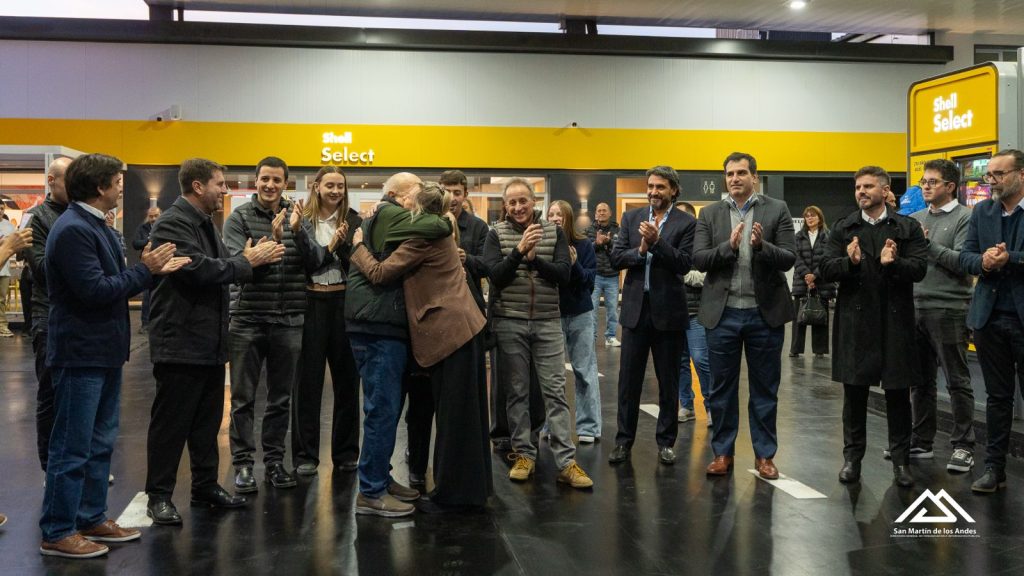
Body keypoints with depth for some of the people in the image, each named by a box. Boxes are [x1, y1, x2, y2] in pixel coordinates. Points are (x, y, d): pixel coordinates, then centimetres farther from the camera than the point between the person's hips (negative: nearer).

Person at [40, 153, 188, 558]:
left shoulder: (94, 225, 13)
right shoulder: (73, 229, -18)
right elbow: (95, 290, -23)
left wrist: (154, 270, 4)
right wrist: (145, 270, -14)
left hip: (103, 352, 10)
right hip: (81, 354, -10)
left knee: (100, 443, 16)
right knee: (72, 447, -2)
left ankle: (92, 518, 26)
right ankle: (57, 533, 8)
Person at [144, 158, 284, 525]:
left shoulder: (204, 223, 17)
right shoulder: (172, 225, -15)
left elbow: (219, 269, 17)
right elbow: (200, 269, -25)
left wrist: (252, 258, -1)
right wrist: (248, 261, -15)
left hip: (209, 341, 9)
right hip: (181, 341, -9)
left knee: (207, 421, 15)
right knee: (171, 423, 0)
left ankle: (206, 487, 26)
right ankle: (159, 496, 10)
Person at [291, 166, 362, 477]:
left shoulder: (354, 221, 4)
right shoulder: (302, 221, 0)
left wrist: (344, 243, -18)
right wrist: (329, 248, -16)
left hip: (344, 303, 2)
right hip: (311, 303, -1)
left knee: (347, 378, 8)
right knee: (308, 379, 4)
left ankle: (346, 452, 19)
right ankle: (305, 454, 13)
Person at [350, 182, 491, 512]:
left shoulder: (423, 237, -13)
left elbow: (379, 273, -13)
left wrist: (358, 245, 3)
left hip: (450, 332, -10)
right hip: (462, 329, 10)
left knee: (453, 417, -3)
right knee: (465, 415, 14)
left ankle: (453, 495, 5)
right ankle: (471, 489, 23)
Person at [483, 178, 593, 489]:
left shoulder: (553, 231, 5)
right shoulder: (496, 234, 2)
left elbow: (564, 273, -4)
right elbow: (494, 276, -10)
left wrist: (534, 259, -18)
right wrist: (519, 250, -23)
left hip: (548, 323, 1)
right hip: (509, 323, 0)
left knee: (555, 391, -1)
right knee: (517, 392, 6)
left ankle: (566, 462, -1)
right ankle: (524, 454, 17)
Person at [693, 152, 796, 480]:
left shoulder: (777, 210, 1)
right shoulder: (709, 214, 5)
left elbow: (789, 258, -6)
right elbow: (698, 259, -4)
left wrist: (762, 245, -23)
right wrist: (729, 246, -19)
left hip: (765, 312, -1)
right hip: (723, 313, 1)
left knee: (764, 388, 8)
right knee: (722, 388, 9)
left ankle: (764, 454, 19)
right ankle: (723, 452, 21)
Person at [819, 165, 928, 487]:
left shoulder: (908, 228, 4)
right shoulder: (843, 229, 8)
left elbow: (919, 268, -7)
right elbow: (826, 270, -1)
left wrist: (893, 264, -26)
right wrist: (850, 262, -20)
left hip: (895, 321, -1)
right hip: (854, 322, 1)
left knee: (898, 394, 6)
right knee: (854, 392, 7)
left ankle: (901, 460, 17)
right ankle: (852, 457, 18)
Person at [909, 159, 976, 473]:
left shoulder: (965, 218, -5)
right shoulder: (915, 219, 13)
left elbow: (963, 262, -15)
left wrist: (927, 244, -14)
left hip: (949, 311, -6)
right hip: (915, 307, 6)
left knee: (957, 382, 1)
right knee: (920, 380, 13)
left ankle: (963, 447, 10)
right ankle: (921, 442, 23)